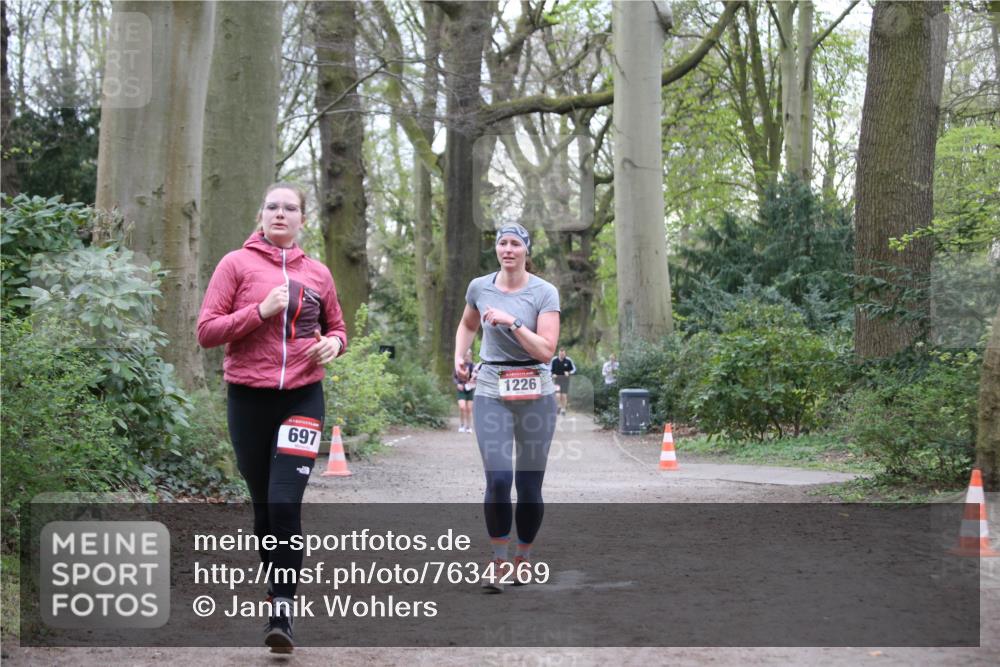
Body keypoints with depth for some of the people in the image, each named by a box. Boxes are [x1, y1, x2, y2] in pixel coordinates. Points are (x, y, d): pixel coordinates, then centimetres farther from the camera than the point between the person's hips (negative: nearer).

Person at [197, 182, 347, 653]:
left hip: (303, 398, 0)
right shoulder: (237, 264, 2)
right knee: (264, 504, 9)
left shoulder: (317, 273, 10)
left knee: (285, 502, -14)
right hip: (249, 398, 0)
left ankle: (282, 609, -9)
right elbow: (207, 332, -3)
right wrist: (260, 311, -15)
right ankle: (277, 592, 26)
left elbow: (336, 328, 24)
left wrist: (334, 343, 0)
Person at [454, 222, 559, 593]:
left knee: (529, 484, 2)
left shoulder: (544, 293, -4)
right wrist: (459, 355, 11)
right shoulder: (479, 288, 5)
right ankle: (499, 561, -1)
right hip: (491, 392, 1)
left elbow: (546, 350, -12)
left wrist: (512, 322, -19)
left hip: (535, 394, -1)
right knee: (498, 480, -14)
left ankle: (524, 556, 23)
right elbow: (467, 325, 26)